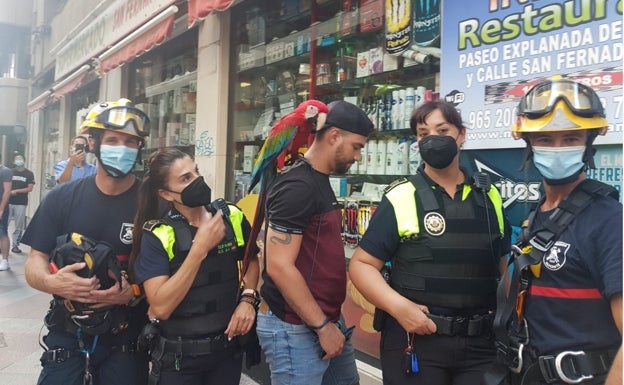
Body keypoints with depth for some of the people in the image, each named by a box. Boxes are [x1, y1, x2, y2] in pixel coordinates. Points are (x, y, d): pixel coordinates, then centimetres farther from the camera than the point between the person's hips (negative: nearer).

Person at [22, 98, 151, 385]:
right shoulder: (62, 199, -2)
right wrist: (52, 282, -22)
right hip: (66, 337, 2)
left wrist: (133, 292, -24)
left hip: (126, 341, -1)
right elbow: (34, 262, 0)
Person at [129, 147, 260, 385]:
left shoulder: (232, 217, -6)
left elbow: (252, 261, 10)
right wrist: (200, 248, -26)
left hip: (229, 346, 3)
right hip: (179, 356, -3)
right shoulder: (156, 235, -15)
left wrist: (248, 299, -7)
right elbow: (161, 307, -23)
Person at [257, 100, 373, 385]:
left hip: (327, 319, 9)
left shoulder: (320, 181, 11)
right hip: (295, 328, -9)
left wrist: (329, 320, 15)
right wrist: (322, 325, -17)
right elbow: (279, 266, -24)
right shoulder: (297, 186, -19)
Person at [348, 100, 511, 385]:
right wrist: (399, 306, -21)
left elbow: (503, 264, 16)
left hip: (480, 342, 4)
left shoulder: (490, 197, 6)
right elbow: (362, 264, -8)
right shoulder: (401, 199, -7)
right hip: (415, 339, -3)